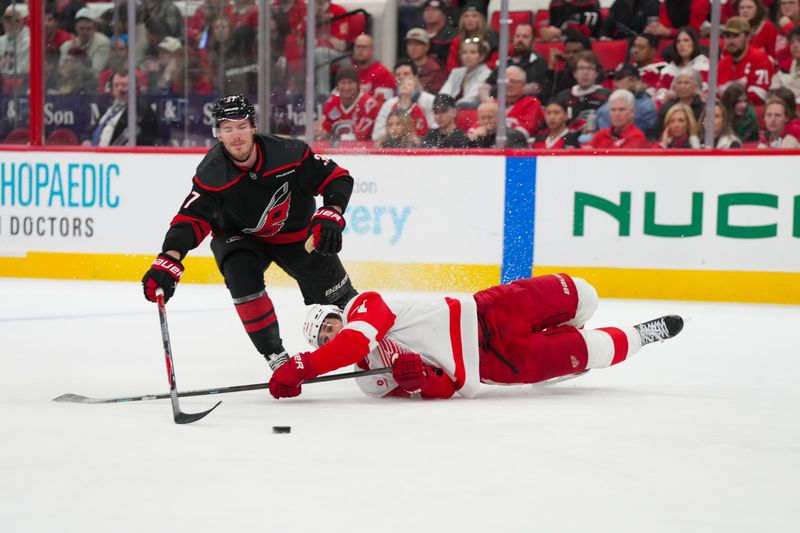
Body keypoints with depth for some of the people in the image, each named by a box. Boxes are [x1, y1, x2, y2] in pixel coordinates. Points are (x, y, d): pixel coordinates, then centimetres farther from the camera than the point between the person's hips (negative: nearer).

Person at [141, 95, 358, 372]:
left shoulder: (288, 153, -27)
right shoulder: (211, 174, -27)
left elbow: (338, 178, -18)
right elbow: (191, 219, -33)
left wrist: (330, 216, -34)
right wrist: (168, 261, -49)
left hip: (298, 233, 1)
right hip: (240, 235, 0)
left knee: (336, 296, 0)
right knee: (241, 275, -30)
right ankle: (274, 354, -18)